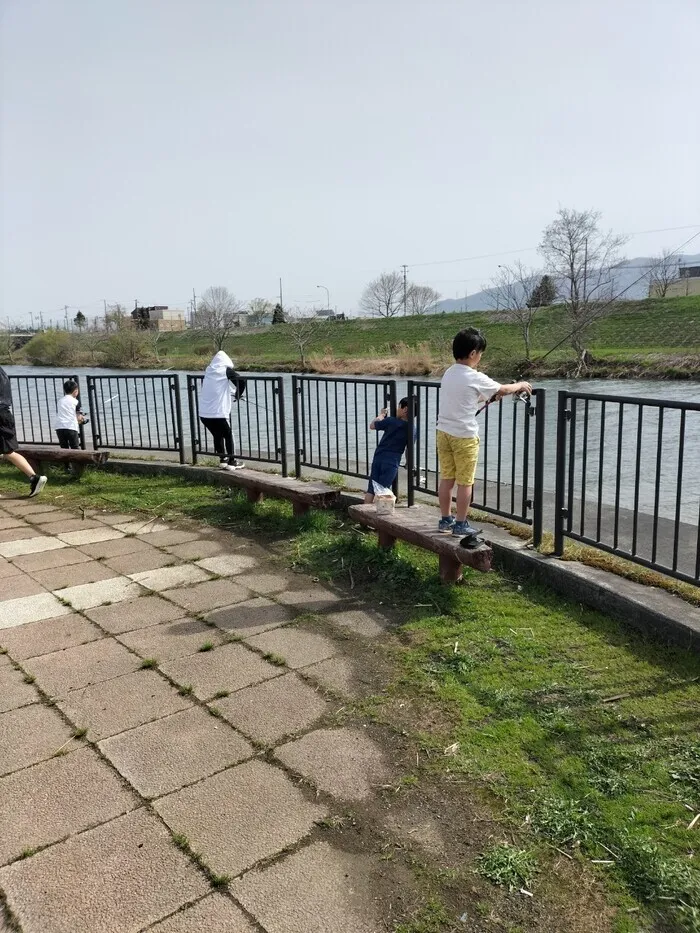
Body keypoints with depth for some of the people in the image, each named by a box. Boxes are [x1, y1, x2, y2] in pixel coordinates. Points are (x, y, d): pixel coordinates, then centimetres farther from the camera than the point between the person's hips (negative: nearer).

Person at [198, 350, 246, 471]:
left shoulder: (208, 371, 13)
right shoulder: (226, 370, -1)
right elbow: (241, 381, -10)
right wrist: (238, 394, 10)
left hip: (203, 413, 5)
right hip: (219, 413, -5)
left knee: (217, 435, 21)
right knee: (228, 435, 12)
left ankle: (223, 460, 25)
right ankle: (231, 462, 14)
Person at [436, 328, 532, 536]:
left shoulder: (448, 374, 8)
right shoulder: (475, 378, -14)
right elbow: (503, 389, 0)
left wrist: (489, 397, 26)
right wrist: (520, 385, 17)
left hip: (444, 432, 7)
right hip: (464, 436, -7)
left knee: (446, 478, 13)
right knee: (465, 482, 4)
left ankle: (445, 520, 22)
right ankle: (461, 525, 11)